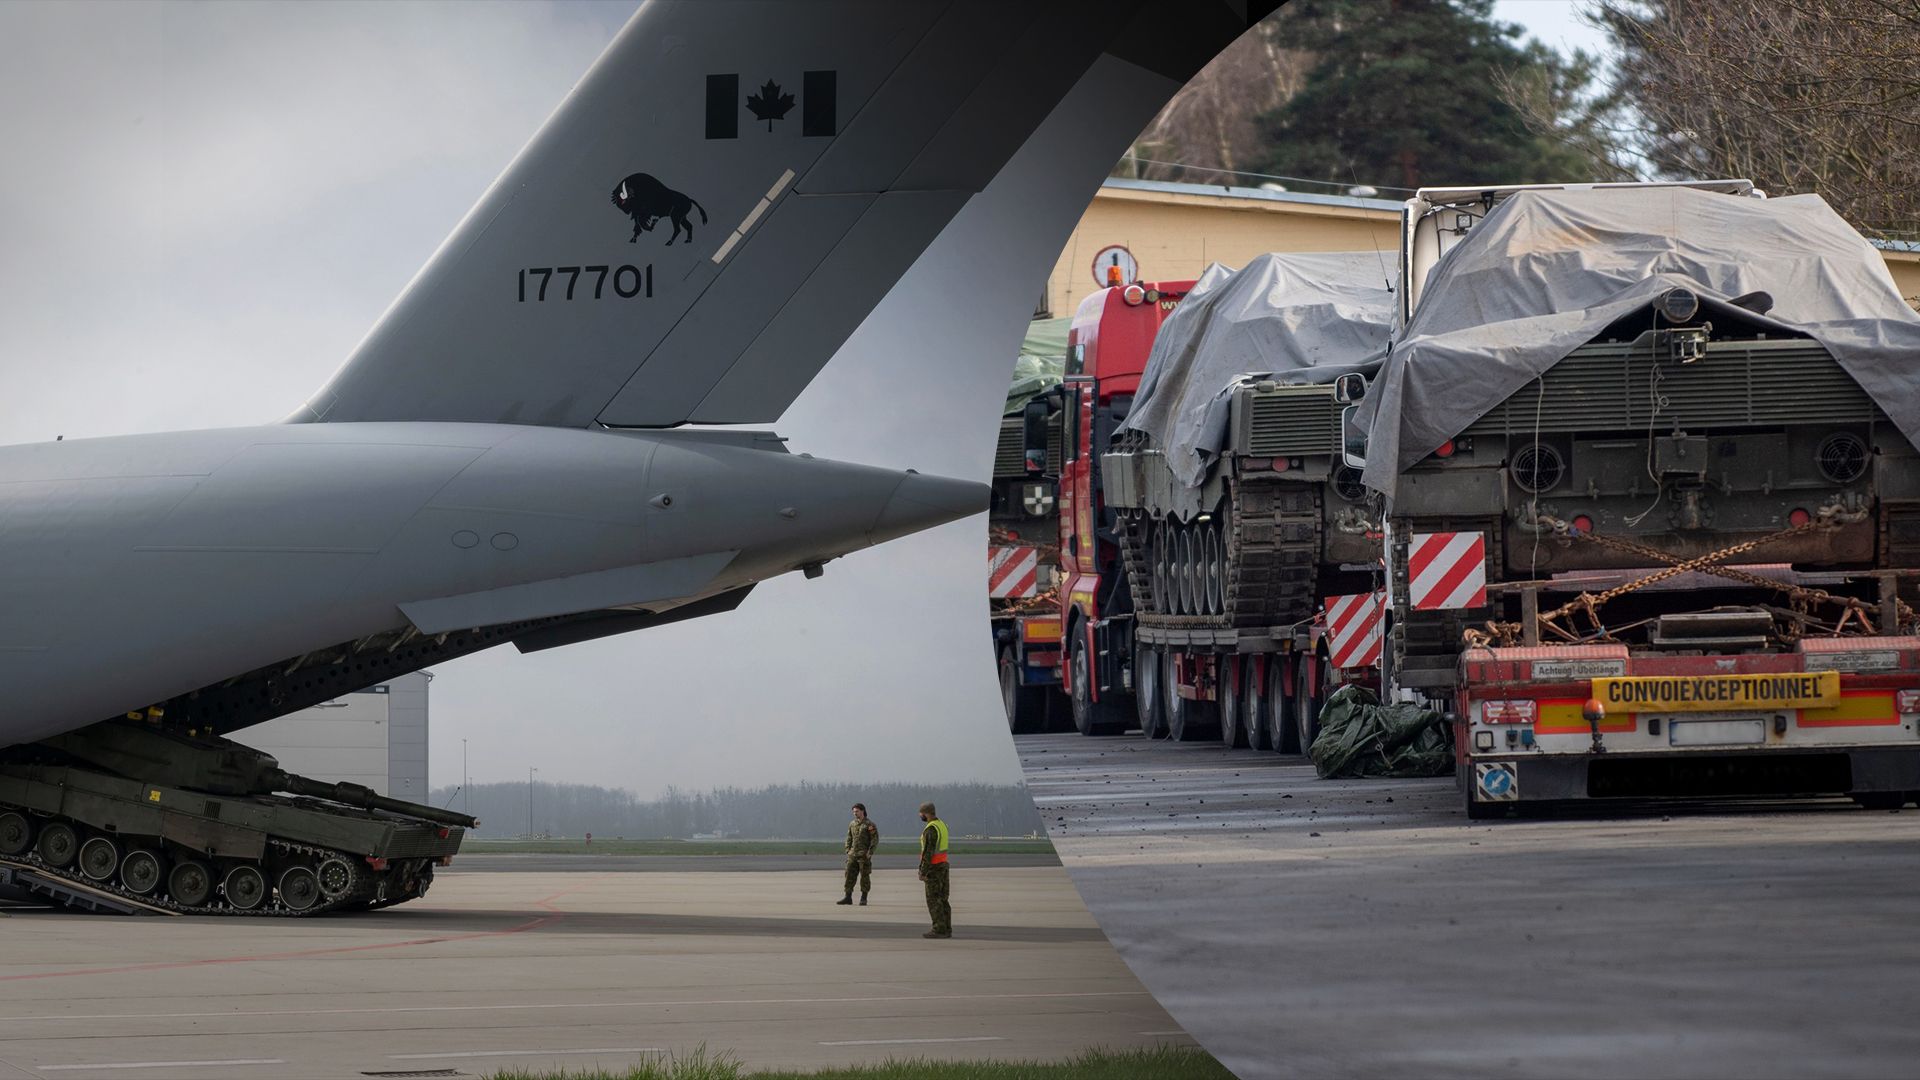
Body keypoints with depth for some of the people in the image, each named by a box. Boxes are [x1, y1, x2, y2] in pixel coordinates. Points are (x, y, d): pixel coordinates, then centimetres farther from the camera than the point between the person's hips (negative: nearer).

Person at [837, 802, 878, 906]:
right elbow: (849, 839, 19)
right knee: (850, 875, 1)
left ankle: (864, 899, 3)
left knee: (864, 876, -2)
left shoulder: (869, 825, -5)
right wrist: (848, 851, 7)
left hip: (864, 855, -6)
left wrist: (869, 853, -15)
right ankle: (848, 897, 3)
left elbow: (875, 839, -8)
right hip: (853, 854, 6)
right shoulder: (852, 824, 13)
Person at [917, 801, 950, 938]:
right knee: (942, 899, 10)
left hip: (933, 867, -9)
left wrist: (923, 872, -20)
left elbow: (927, 852, -23)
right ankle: (946, 929, 9)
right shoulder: (942, 825, 10)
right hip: (943, 865, 9)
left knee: (933, 900, -5)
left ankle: (939, 930, -5)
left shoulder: (930, 830, -21)